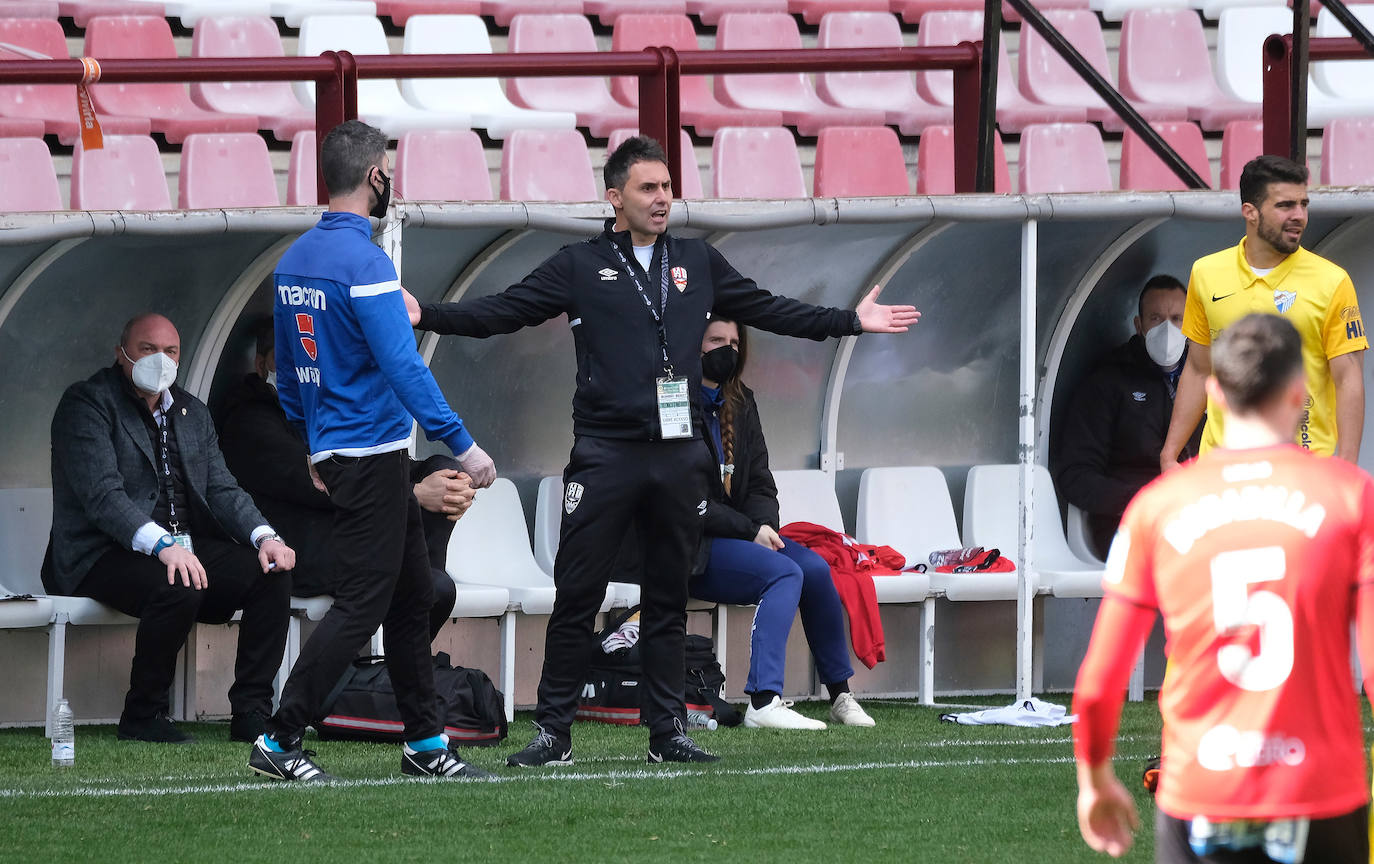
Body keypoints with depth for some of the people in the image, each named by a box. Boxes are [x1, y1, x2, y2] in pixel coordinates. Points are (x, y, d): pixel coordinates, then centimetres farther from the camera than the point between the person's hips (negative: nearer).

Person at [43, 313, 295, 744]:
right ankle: (142, 716, -19)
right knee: (178, 588, -36)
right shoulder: (87, 403, -6)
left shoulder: (192, 412, 19)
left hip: (185, 549, 7)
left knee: (271, 574, -15)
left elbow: (221, 489, 13)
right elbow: (102, 495, -18)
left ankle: (251, 712, -12)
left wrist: (264, 535, -8)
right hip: (102, 558, -7)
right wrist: (162, 546, -33)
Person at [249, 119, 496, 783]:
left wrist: (313, 447, 28)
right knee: (361, 604, -6)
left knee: (412, 598, 14)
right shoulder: (363, 261, -17)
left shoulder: (296, 258, 10)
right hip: (372, 452, -9)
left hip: (334, 451, 9)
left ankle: (425, 744, 17)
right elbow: (403, 366, -22)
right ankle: (277, 741, -5)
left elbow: (287, 368, 18)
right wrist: (462, 444, -20)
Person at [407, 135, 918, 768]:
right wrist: (426, 316, -13)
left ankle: (667, 731, 14)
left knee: (668, 598, 9)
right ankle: (553, 733, 0)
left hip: (680, 455, 3)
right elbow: (503, 311, 0)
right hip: (605, 454, -3)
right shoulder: (580, 267, 4)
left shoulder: (697, 263, 14)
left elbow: (767, 310, 23)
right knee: (577, 596, -4)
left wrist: (852, 321, 23)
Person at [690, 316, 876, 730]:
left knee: (814, 567, -16)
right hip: (692, 547, -7)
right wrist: (749, 531, -16)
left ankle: (840, 694, -4)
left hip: (739, 534, 7)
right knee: (784, 572, -28)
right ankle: (763, 701, -38)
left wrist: (765, 526, -7)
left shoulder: (740, 403, 15)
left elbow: (760, 484, 15)